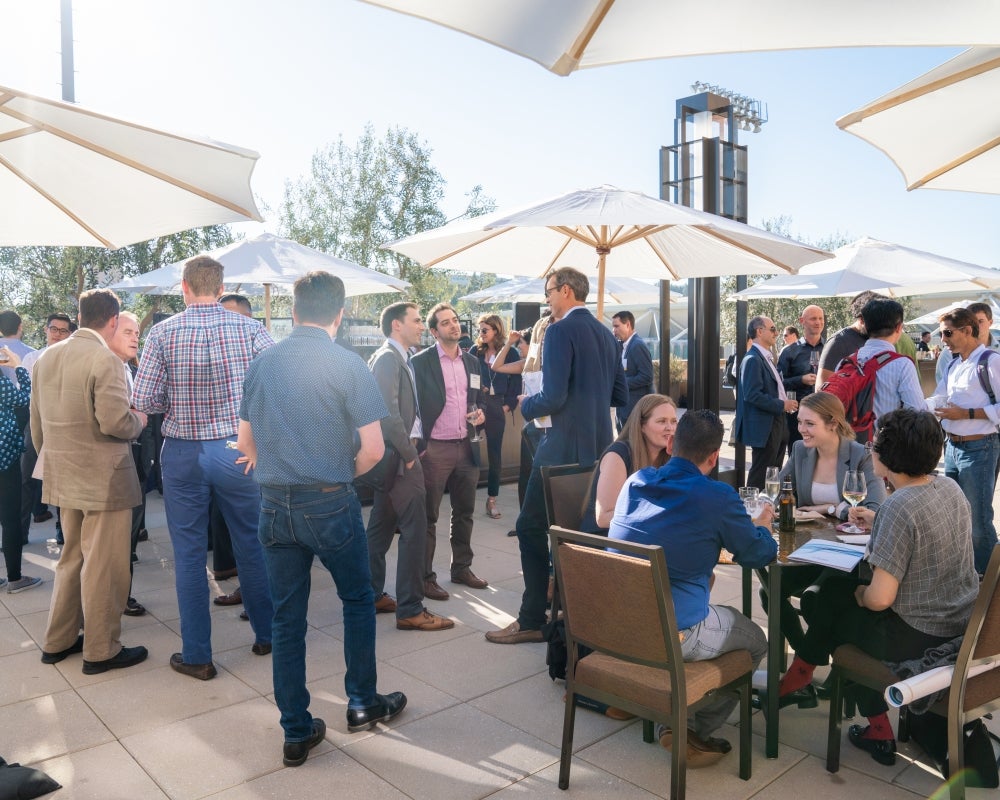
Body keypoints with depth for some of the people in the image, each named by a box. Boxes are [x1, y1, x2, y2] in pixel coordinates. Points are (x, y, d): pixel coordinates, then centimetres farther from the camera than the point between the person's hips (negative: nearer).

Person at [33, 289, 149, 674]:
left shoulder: (46, 358, 9)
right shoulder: (105, 360, -17)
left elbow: (37, 424, 14)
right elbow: (114, 422, -24)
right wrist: (139, 420, -4)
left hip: (63, 477, 8)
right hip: (103, 479, -8)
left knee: (71, 558, 21)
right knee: (103, 565, 3)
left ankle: (57, 641, 31)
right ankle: (101, 650, 14)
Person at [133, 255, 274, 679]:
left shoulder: (162, 333, -7)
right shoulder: (250, 329, -6)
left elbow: (143, 401, -9)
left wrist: (177, 401, 11)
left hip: (183, 453, 0)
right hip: (239, 450, 1)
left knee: (189, 553, 9)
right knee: (252, 544, 15)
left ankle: (196, 656, 17)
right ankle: (266, 633, 29)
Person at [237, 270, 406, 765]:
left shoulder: (262, 364, 3)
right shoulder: (348, 365, -10)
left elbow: (245, 443, 11)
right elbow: (373, 449, -12)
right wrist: (344, 474, 6)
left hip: (274, 503, 4)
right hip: (330, 503, -4)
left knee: (287, 618, 11)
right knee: (358, 601, 18)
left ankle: (297, 732, 21)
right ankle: (362, 704, 30)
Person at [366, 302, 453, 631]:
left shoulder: (397, 358, 16)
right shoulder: (388, 357, -15)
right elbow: (388, 412, -23)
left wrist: (411, 443, 8)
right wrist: (408, 452, -16)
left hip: (392, 456, 10)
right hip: (398, 458, -10)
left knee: (382, 526, 16)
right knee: (414, 529, -7)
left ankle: (373, 595, 27)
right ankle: (410, 609, 0)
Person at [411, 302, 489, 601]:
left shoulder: (472, 361, 11)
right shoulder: (421, 362, -6)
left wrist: (480, 412, -2)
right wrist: (418, 445, -13)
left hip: (466, 447, 6)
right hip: (435, 449, -6)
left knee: (464, 512, 15)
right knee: (428, 516, 3)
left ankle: (462, 567, 30)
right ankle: (425, 577, 12)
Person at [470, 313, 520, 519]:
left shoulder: (510, 353, 3)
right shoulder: (475, 351, 7)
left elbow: (515, 383, 3)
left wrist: (507, 406, -4)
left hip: (497, 407, 0)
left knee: (494, 454, 5)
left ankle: (492, 500, 14)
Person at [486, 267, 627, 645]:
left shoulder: (560, 330, -13)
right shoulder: (606, 334, 12)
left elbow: (553, 397, -20)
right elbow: (620, 395, 15)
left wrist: (526, 405, -1)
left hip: (564, 447, -9)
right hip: (599, 445, 9)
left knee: (531, 527, 1)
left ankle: (532, 620, 5)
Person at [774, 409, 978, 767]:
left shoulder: (898, 507, -27)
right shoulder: (950, 487, -2)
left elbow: (880, 599, -28)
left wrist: (860, 595, -7)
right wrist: (876, 522, 13)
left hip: (916, 638, -8)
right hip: (963, 626, 8)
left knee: (835, 608, 17)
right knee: (836, 593, 22)